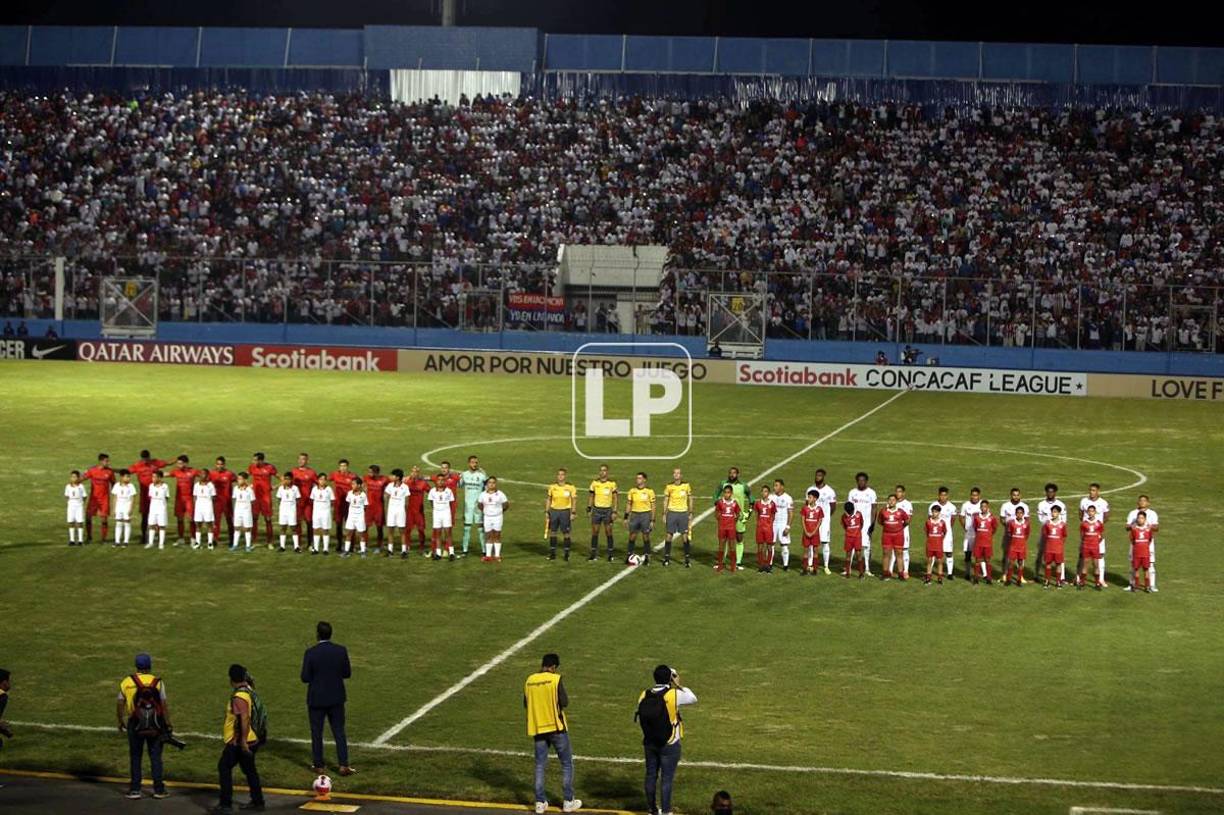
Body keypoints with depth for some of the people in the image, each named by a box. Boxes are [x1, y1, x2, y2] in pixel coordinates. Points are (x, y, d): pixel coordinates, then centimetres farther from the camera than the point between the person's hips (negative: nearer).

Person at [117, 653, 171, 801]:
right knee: (155, 757, 9)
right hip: (155, 725, 0)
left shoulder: (127, 682, 0)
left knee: (135, 757, 11)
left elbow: (119, 704, 1)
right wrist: (168, 725, -2)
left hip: (135, 725, 1)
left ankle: (135, 790, 11)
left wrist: (121, 722, 13)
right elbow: (164, 704, -8)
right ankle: (159, 790, 11)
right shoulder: (157, 682, -5)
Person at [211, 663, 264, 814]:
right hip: (252, 739, 9)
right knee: (249, 769, 17)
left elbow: (244, 718, -28)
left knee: (224, 767, -2)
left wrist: (243, 741, -27)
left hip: (239, 742, -9)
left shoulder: (239, 697, -20)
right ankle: (257, 802, 22)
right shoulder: (249, 691, 9)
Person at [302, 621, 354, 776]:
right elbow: (347, 673, 0)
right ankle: (344, 765, 7)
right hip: (336, 699, 2)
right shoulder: (341, 651, -8)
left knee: (316, 733, 11)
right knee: (339, 732, 10)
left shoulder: (310, 653, -16)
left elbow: (305, 677, -13)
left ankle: (318, 765, 18)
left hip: (316, 699, -2)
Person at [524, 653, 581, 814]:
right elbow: (564, 703, -15)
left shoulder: (529, 681, 2)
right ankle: (568, 801, 10)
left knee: (540, 765, 10)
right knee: (567, 764, 9)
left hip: (537, 728, 4)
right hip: (556, 727, -4)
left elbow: (526, 704, 11)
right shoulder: (555, 679, -12)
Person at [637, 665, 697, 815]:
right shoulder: (674, 694, -17)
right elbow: (693, 699, -1)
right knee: (667, 778, 2)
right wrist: (679, 686, 7)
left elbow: (641, 718, 5)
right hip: (669, 745, -5)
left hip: (649, 743, 5)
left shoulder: (644, 695, -2)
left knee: (651, 775, 14)